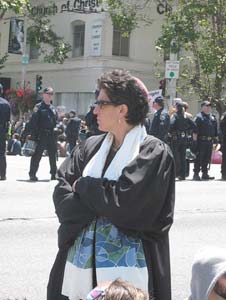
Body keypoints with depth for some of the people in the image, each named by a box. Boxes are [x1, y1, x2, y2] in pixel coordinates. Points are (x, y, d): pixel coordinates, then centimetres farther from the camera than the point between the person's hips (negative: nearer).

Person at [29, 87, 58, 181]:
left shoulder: (53, 108, 15)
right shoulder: (39, 107, -3)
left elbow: (56, 122, 23)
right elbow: (33, 122, -9)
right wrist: (33, 135, -15)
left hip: (51, 135, 6)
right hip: (41, 135, -6)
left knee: (53, 154, 12)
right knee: (37, 155, -6)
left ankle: (54, 173, 23)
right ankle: (32, 174, -2)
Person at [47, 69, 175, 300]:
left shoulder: (154, 153, -8)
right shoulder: (90, 147, 9)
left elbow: (125, 203, -18)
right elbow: (61, 197, 3)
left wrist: (84, 186, -4)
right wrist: (103, 201, -12)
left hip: (126, 267, -5)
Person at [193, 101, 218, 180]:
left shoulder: (212, 117, 16)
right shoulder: (199, 117, -6)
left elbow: (216, 129, 21)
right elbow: (195, 130, -11)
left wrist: (215, 139, 16)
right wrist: (195, 140, -15)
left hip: (210, 141, 7)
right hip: (201, 141, -7)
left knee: (207, 158, 10)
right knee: (199, 158, -5)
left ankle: (205, 174, 17)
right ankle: (196, 174, -1)